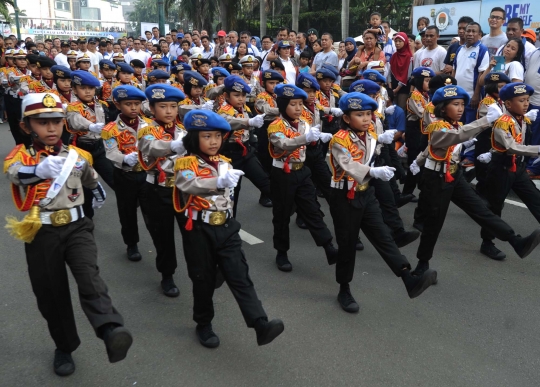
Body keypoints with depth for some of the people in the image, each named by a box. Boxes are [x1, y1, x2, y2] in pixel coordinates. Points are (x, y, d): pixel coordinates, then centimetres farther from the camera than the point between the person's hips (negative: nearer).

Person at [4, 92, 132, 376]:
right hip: (41, 233, 0)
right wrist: (39, 170, -50)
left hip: (76, 227, 0)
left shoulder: (79, 156, 5)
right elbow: (15, 172, -29)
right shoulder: (20, 155, -4)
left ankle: (111, 331, -40)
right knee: (50, 293, 8)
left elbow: (91, 179, 27)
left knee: (89, 277, -23)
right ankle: (64, 347, 27)